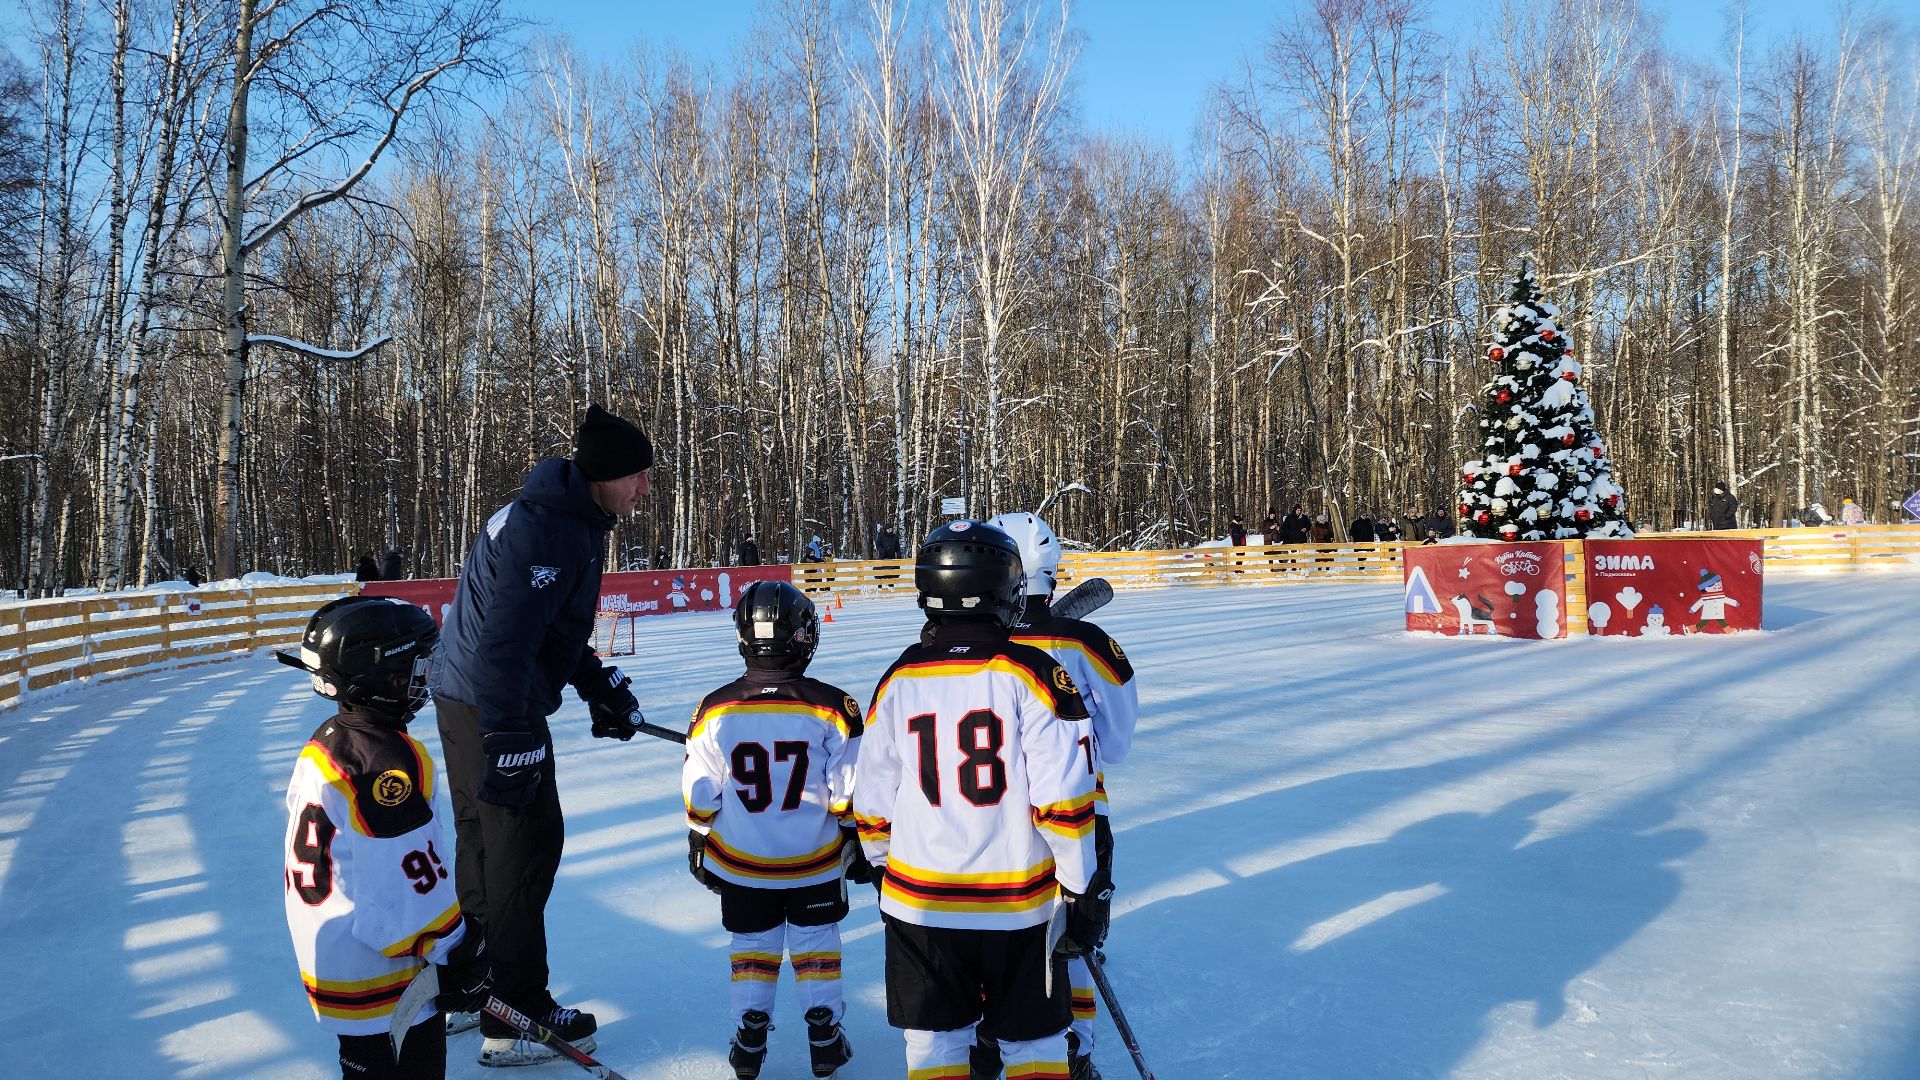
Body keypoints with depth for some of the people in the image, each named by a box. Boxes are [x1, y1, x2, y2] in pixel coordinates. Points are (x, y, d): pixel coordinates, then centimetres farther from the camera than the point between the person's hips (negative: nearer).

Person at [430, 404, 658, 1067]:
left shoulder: (565, 519, 10)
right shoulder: (551, 533, -23)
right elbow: (505, 645, -29)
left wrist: (600, 685, 16)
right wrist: (510, 743, -28)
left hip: (467, 700, 11)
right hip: (495, 710, -11)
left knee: (483, 841, 20)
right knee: (526, 845, -2)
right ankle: (515, 1021, 10)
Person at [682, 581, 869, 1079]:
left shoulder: (715, 710, -11)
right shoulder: (831, 707, -14)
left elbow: (700, 796, -2)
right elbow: (850, 794, -7)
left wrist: (700, 847, 12)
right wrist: (858, 844, 7)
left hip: (740, 864, 1)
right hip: (815, 864, 0)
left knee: (752, 945, 16)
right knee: (816, 943, 15)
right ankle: (824, 1039, 20)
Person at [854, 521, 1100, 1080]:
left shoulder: (899, 680, -3)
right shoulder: (1032, 673, -13)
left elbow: (872, 799, 4)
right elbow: (1065, 801, -15)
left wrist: (884, 866, 21)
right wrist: (1082, 889, -3)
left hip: (920, 902, 2)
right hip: (1018, 906, -2)